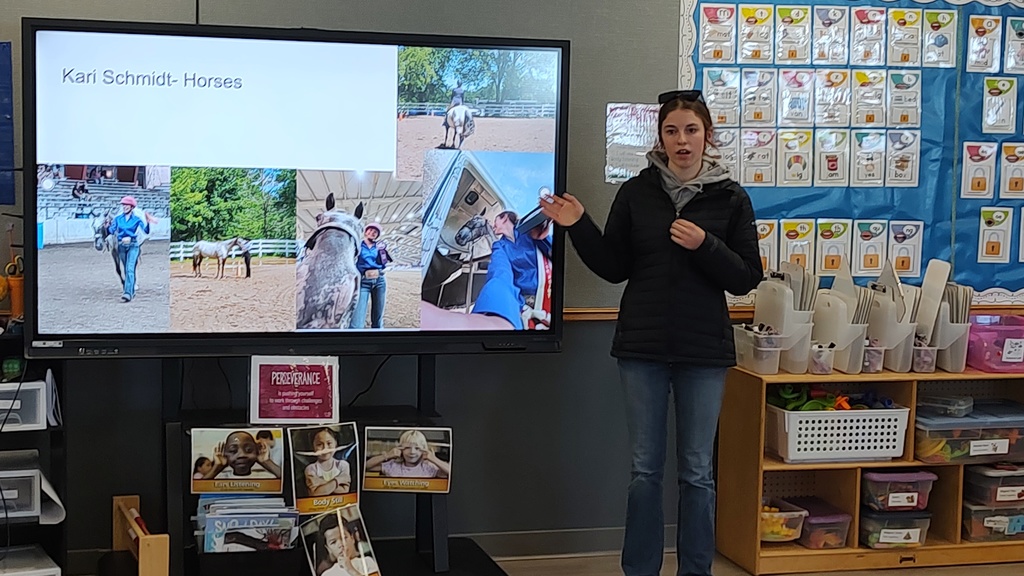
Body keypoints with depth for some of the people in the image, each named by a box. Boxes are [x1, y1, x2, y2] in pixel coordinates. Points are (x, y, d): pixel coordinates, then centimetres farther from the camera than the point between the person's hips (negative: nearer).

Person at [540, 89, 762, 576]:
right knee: (645, 469, 6)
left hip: (704, 351, -1)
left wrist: (705, 246, -17)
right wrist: (579, 227, -6)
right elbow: (613, 267, 7)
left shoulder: (731, 199, 1)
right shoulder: (636, 192, 4)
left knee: (696, 472, 5)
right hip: (643, 346, 1)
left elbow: (747, 279, -2)